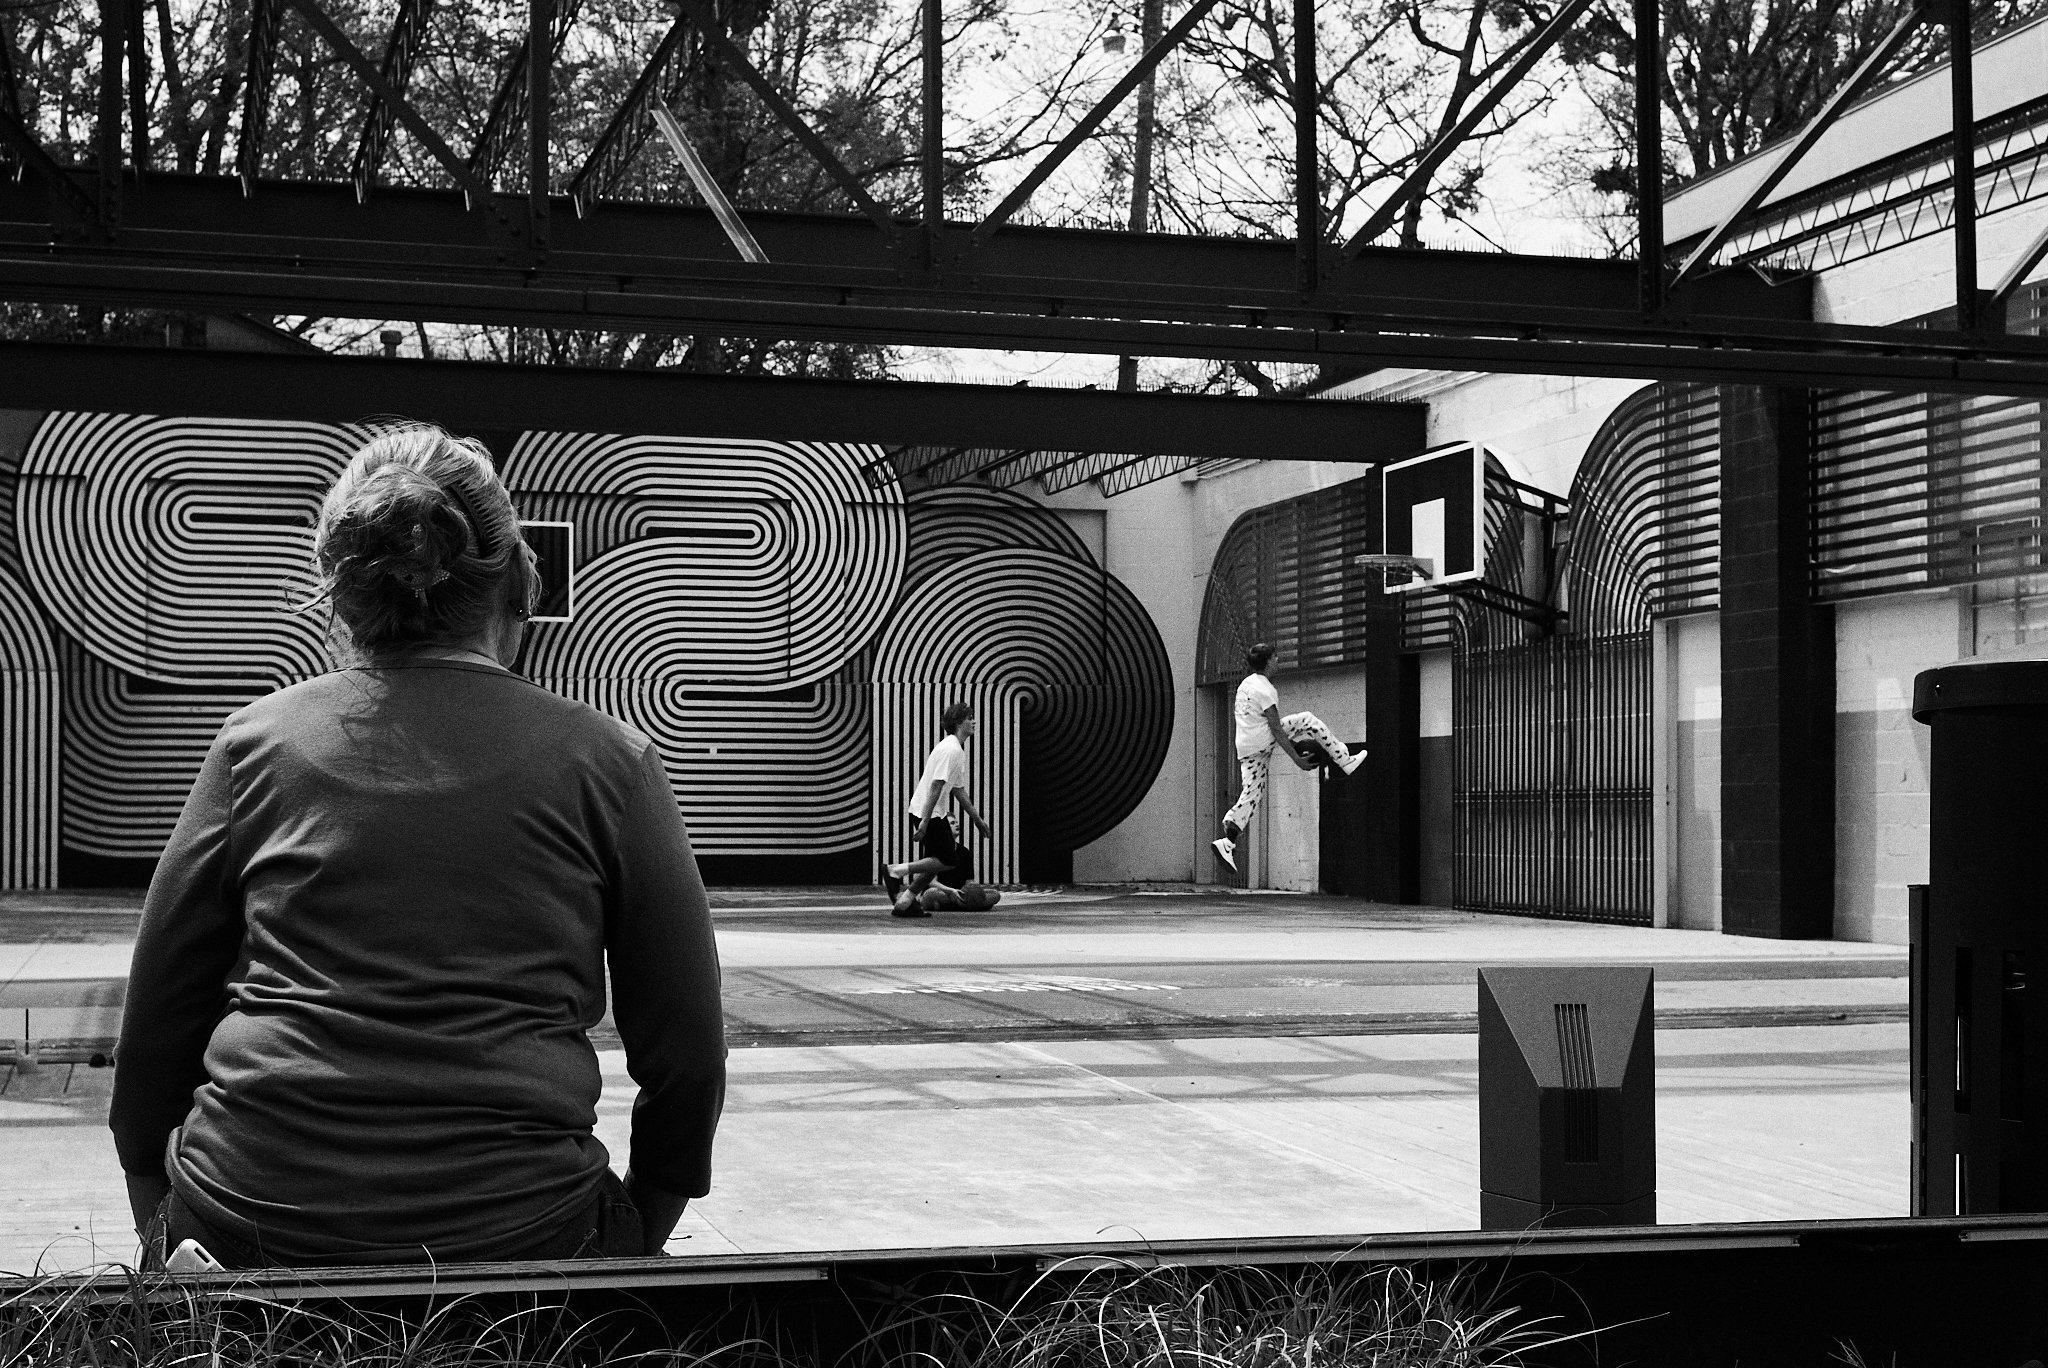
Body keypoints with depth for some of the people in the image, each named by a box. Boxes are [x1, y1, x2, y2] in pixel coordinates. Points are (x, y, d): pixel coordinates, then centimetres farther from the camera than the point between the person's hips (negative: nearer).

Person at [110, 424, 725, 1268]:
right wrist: (641, 1230, 19)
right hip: (514, 1226, -2)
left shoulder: (257, 741, 5)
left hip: (256, 1224, 2)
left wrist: (151, 1197, 26)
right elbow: (687, 1050, 3)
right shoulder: (606, 762, 2)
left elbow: (158, 1016, 11)